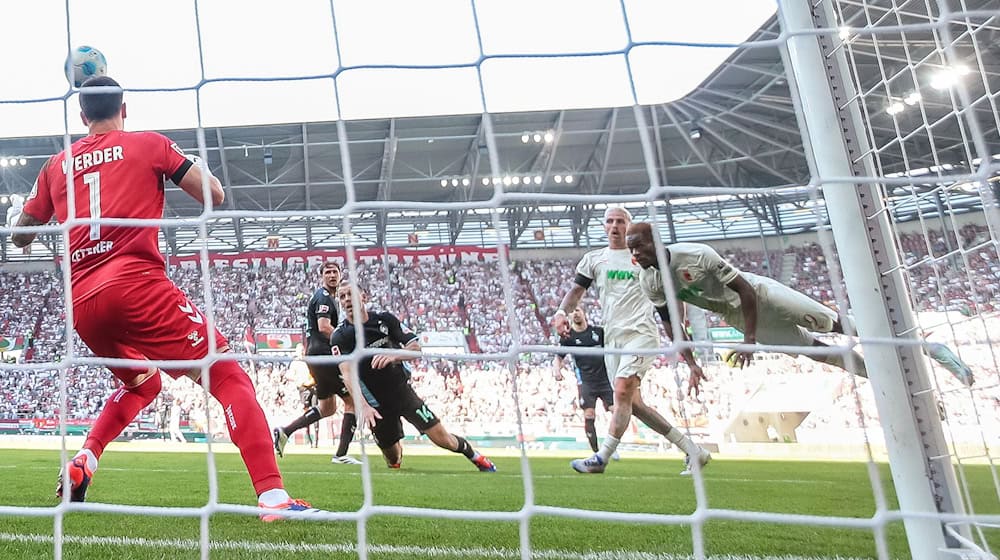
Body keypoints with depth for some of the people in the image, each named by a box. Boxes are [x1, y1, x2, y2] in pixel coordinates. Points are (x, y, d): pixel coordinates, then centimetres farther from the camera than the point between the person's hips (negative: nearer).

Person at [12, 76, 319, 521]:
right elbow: (214, 195, 5)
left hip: (82, 303, 6)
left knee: (140, 383, 31)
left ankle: (81, 463, 13)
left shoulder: (57, 165, 21)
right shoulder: (149, 144, 10)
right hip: (136, 284, -6)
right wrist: (191, 164, 24)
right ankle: (273, 496, -19)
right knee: (229, 376, -7)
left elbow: (19, 237, 27)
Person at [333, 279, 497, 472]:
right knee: (394, 461, 7)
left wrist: (393, 355, -27)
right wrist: (364, 406, -38)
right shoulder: (340, 337, -9)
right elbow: (348, 375, -23)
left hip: (403, 390, 1)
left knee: (442, 438, -4)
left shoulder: (384, 318, -4)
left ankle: (477, 457, 22)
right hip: (377, 404, 0)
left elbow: (416, 347, -6)